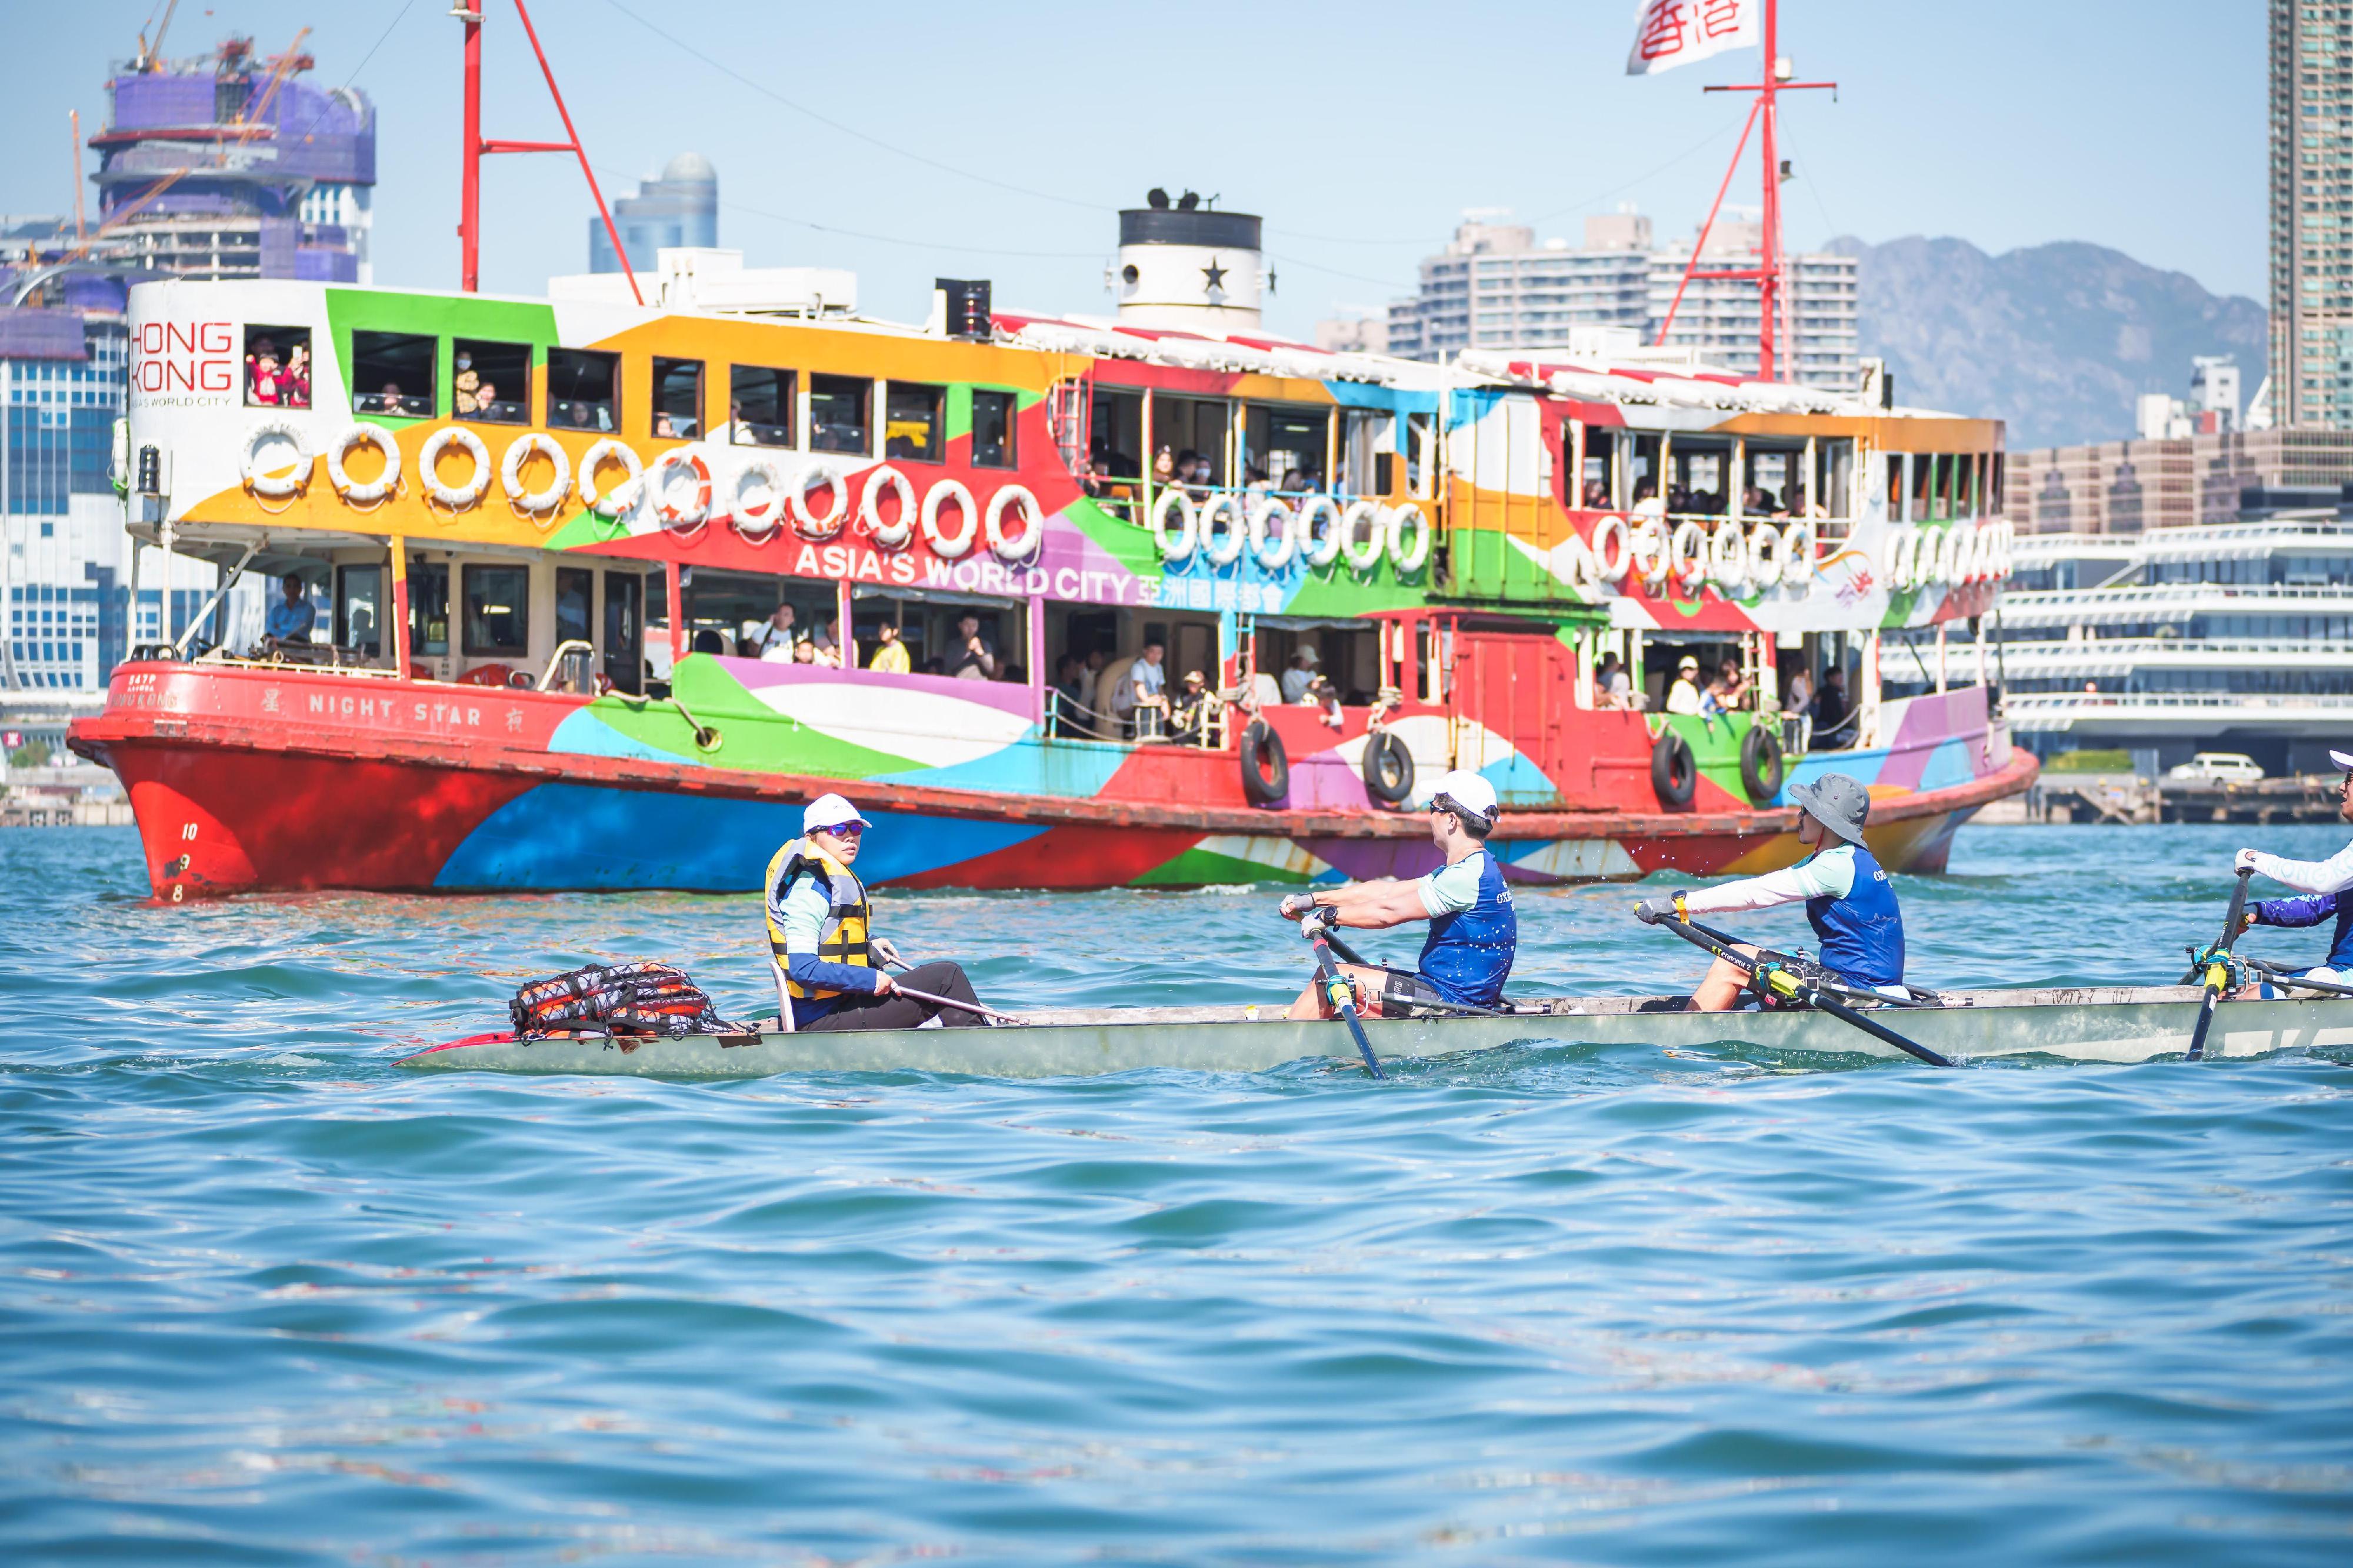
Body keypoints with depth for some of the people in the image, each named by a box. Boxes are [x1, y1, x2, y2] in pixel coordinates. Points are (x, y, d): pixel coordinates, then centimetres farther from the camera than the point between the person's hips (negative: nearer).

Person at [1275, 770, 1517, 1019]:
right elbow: (1386, 892, 14)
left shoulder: (1468, 876, -19)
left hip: (1452, 1002, -10)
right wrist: (1313, 899, 11)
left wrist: (1330, 915, -6)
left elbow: (1389, 912, -18)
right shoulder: (1475, 868, 15)